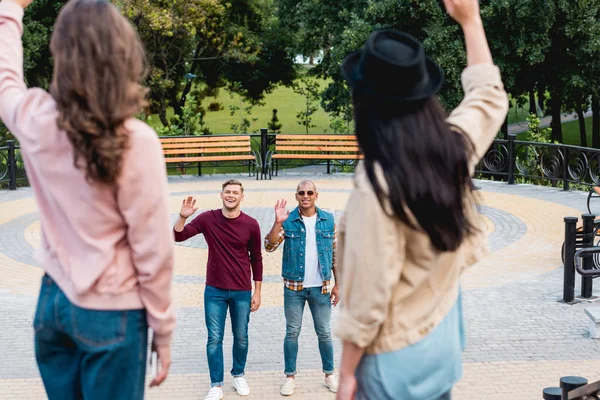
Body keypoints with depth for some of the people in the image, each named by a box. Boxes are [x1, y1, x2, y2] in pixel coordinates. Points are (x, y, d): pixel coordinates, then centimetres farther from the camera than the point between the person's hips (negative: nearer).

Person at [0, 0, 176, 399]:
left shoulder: (35, 121, -7)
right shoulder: (135, 141, -20)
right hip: (111, 313, -5)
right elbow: (152, 251, -16)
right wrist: (163, 330, -3)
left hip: (53, 300, 5)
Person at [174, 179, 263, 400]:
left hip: (242, 292, 0)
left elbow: (256, 259, 2)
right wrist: (183, 217, -30)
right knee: (214, 339, 2)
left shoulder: (251, 224, -6)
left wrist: (257, 292, 3)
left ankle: (239, 375, 31)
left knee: (241, 337, 10)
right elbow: (178, 236, -10)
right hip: (214, 291, 0)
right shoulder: (207, 219, -5)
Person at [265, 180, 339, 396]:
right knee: (292, 332, 5)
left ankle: (330, 374, 22)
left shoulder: (328, 220, 0)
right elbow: (269, 246, -14)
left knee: (324, 333, 9)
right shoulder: (288, 221, -5)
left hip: (320, 288, 1)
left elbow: (335, 254, 5)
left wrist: (337, 285, 3)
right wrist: (278, 223, -28)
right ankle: (290, 377, 14)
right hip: (293, 288, -1)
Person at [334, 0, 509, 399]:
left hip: (396, 355, -7)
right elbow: (490, 97, 14)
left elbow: (369, 294, -23)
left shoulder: (377, 187, -28)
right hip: (445, 333, 7)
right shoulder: (455, 146, -9)